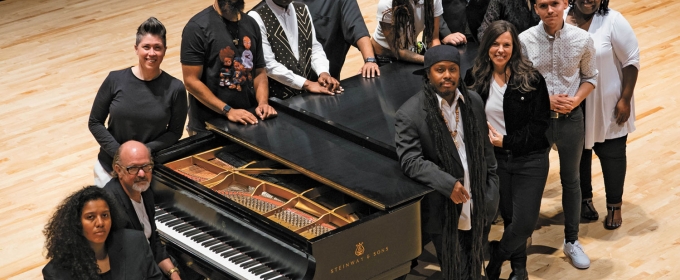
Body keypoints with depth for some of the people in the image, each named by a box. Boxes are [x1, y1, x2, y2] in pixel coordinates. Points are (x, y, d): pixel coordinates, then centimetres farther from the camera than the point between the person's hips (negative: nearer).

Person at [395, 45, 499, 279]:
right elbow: (411, 160, -20)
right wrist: (448, 184, -28)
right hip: (444, 211, -5)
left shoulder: (473, 101, 3)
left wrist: (492, 187, 9)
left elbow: (485, 147, 12)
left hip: (477, 205, 5)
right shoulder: (410, 114, -14)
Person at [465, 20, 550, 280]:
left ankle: (496, 258, 21)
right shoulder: (475, 78, -3)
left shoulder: (531, 79, -12)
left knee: (525, 221, -5)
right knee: (509, 216, 12)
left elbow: (540, 124, -11)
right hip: (495, 158, 2)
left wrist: (506, 141, -14)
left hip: (529, 159, -2)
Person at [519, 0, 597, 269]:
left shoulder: (582, 39, -11)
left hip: (571, 119, 1)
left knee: (571, 180, 15)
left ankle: (571, 241, 30)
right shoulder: (524, 40, -15)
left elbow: (590, 77, 3)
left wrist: (576, 100, -14)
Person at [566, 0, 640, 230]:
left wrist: (625, 99, -13)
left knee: (611, 153, 10)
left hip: (608, 104, -3)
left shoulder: (613, 21, -16)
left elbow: (632, 61, -12)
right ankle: (584, 198, 38)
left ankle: (614, 206, 26)